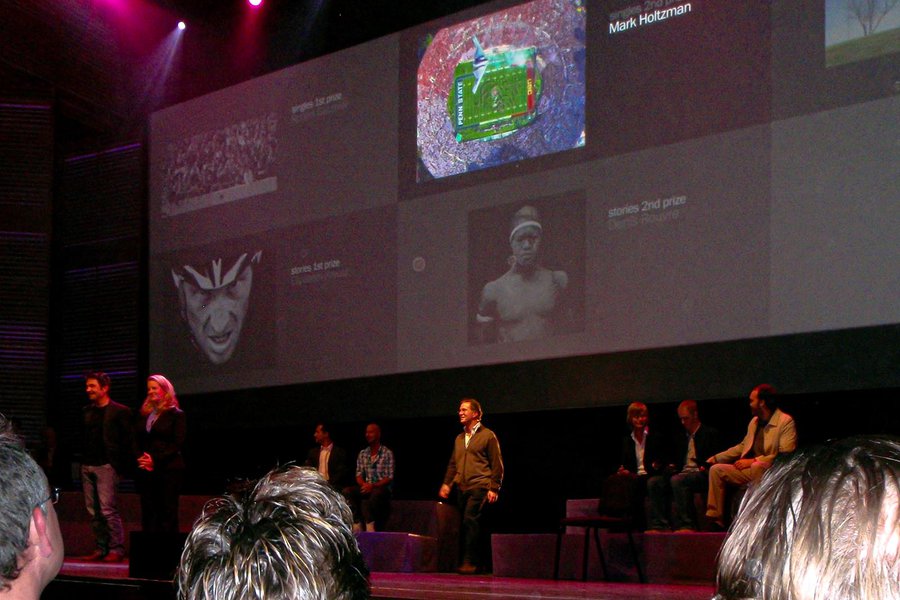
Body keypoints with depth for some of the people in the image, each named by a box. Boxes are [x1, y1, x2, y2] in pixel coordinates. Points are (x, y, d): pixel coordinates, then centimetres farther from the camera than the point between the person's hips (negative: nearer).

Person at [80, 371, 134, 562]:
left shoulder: (119, 411, -2)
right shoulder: (87, 412, 16)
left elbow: (129, 440, -3)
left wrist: (122, 466, -9)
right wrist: (82, 462, 10)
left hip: (106, 466, -6)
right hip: (87, 466, 6)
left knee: (108, 509, -11)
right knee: (93, 511, 6)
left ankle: (117, 549, -6)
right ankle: (101, 549, 12)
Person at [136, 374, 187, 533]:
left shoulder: (176, 414, 0)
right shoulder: (144, 414, 16)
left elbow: (178, 444, -7)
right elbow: (138, 442, 16)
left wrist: (155, 460, -14)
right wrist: (140, 458, -4)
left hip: (168, 470, -5)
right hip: (146, 472, 5)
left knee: (168, 513, -5)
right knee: (148, 513, 3)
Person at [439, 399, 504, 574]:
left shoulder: (487, 435, 1)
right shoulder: (459, 438, 19)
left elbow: (497, 464, -1)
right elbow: (453, 463, 24)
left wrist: (494, 488, -8)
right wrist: (447, 483, 11)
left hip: (479, 487, -7)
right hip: (462, 488, 7)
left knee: (470, 521, -18)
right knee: (470, 526, 6)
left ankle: (470, 562, -18)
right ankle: (479, 560, 12)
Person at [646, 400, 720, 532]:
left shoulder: (710, 434, 6)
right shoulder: (681, 439, 27)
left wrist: (704, 468, -20)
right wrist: (671, 467, 2)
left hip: (700, 474, -7)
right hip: (683, 473, 7)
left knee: (677, 480, -37)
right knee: (653, 482, -15)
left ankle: (687, 525, -38)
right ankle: (660, 525, -21)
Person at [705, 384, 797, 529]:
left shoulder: (786, 422, -7)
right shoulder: (754, 422, 21)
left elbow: (786, 456, -17)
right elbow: (742, 446, 31)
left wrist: (754, 461, -19)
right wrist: (716, 458, 23)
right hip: (750, 470, 8)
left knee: (759, 466, -39)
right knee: (716, 469, -7)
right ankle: (715, 521, -13)